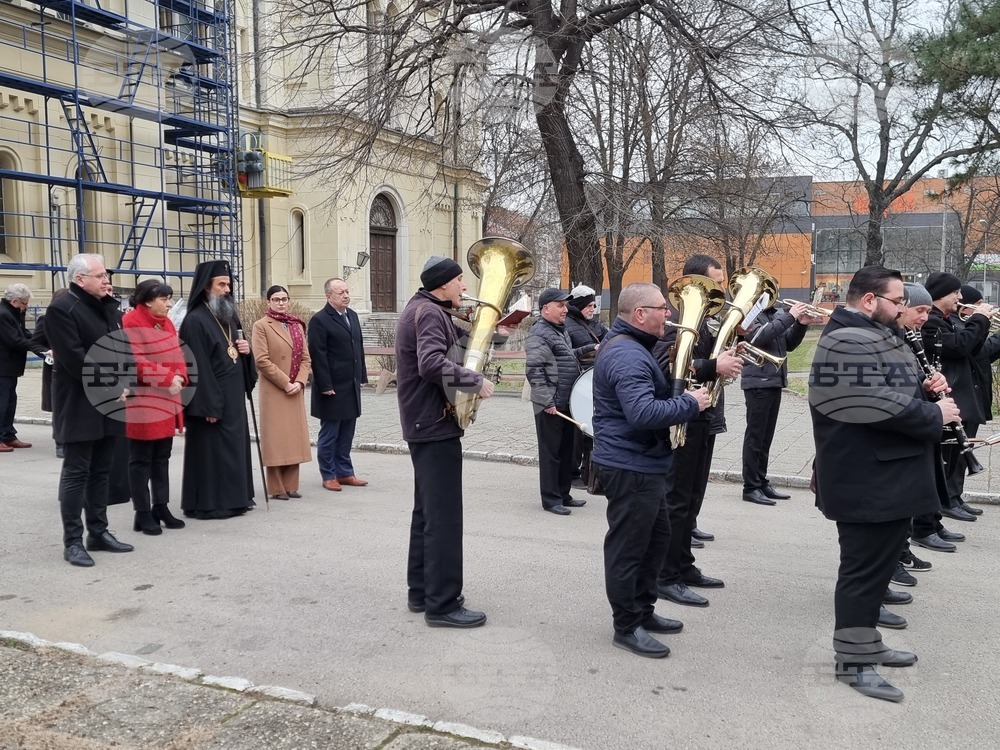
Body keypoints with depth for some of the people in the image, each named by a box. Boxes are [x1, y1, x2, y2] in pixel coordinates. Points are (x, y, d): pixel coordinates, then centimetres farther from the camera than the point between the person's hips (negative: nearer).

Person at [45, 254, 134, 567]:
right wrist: (111, 389, -18)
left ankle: (98, 532, 21)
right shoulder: (62, 308, -11)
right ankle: (73, 541, 5)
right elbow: (74, 359, -19)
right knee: (76, 473, -2)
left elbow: (123, 346, 15)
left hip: (110, 403, 8)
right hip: (80, 405, -7)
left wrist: (123, 385, 0)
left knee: (101, 471, 13)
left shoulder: (108, 306, 14)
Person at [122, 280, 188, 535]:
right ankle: (142, 513, 7)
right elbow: (135, 363, -20)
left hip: (166, 402, 8)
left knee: (162, 457, 13)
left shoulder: (166, 323, 12)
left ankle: (161, 507, 21)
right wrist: (167, 378, -19)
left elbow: (177, 355, 12)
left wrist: (179, 377, -7)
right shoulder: (131, 324, -13)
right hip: (142, 402, -8)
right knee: (141, 459, 1)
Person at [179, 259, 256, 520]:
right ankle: (208, 503, 5)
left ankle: (233, 497, 22)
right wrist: (209, 405, -21)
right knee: (211, 450, -3)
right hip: (211, 398, -9)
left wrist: (246, 349, -1)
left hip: (234, 396, 9)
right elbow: (197, 366, -19)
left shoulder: (230, 316, 14)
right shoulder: (195, 320, -14)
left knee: (234, 447, 13)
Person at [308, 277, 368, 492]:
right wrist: (325, 385, -17)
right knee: (329, 434, 4)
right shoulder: (319, 321, -11)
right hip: (333, 388, -7)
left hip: (352, 386, 7)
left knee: (346, 434, 13)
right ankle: (329, 476, 13)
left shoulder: (352, 315, 12)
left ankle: (345, 472, 22)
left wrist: (362, 376, 12)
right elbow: (318, 356, -14)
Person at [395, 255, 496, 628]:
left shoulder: (424, 308, 16)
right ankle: (442, 604, -1)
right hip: (436, 425, -11)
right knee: (444, 516, -6)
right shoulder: (430, 312, -16)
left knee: (428, 511, 16)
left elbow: (452, 342, 15)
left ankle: (421, 591, 25)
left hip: (425, 423, 11)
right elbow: (432, 364, -31)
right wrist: (477, 381, -24)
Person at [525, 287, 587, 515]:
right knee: (551, 452, 0)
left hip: (567, 403, 9)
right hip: (551, 406, -9)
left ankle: (563, 494, 25)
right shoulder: (539, 334, -13)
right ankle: (551, 500, 8)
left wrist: (589, 349, 20)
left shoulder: (561, 331, 16)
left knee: (567, 451, 15)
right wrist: (546, 401, -23)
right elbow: (533, 370, -20)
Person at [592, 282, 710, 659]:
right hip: (630, 467, -11)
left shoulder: (630, 346, 13)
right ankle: (627, 627, 12)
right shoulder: (627, 355, -23)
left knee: (655, 537, 20)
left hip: (642, 463, 11)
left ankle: (644, 610, 32)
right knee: (628, 546, 0)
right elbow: (643, 413, -33)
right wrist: (690, 403, -21)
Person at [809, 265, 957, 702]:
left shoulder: (875, 337, 17)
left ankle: (865, 643, 30)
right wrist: (935, 415, -14)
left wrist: (925, 389, 3)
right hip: (867, 481, -11)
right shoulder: (848, 343, -20)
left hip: (888, 476, 11)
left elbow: (893, 391, 23)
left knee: (877, 562, 18)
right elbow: (880, 404, -27)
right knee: (865, 567, -3)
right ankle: (851, 660, 7)